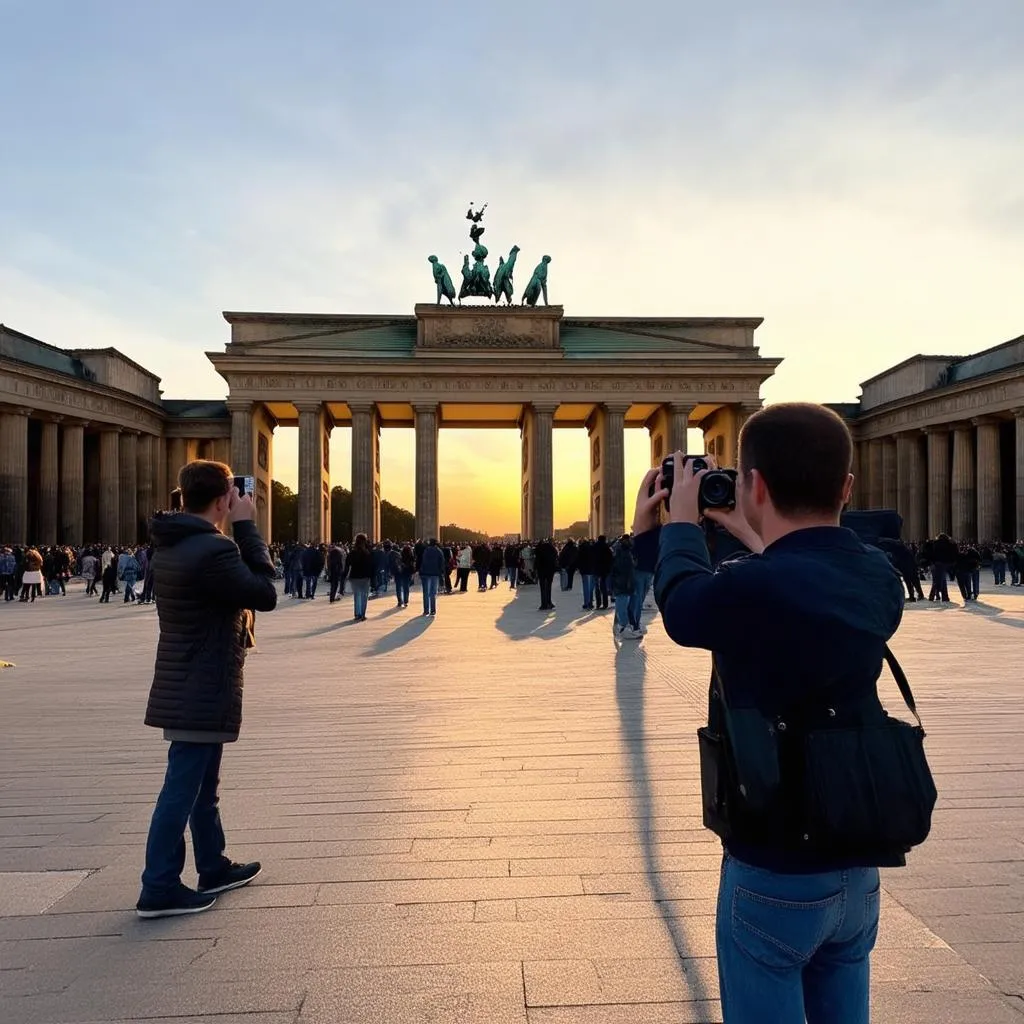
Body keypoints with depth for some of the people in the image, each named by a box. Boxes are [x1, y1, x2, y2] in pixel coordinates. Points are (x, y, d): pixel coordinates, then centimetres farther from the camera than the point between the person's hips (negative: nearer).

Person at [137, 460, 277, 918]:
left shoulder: (172, 545, 8)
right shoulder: (213, 549, -23)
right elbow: (265, 594, -16)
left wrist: (237, 531, 4)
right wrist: (246, 526, -13)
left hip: (186, 688, 10)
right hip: (203, 692, -10)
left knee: (201, 783, 20)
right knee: (183, 788, 0)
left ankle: (214, 868, 35)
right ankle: (159, 889, 11)